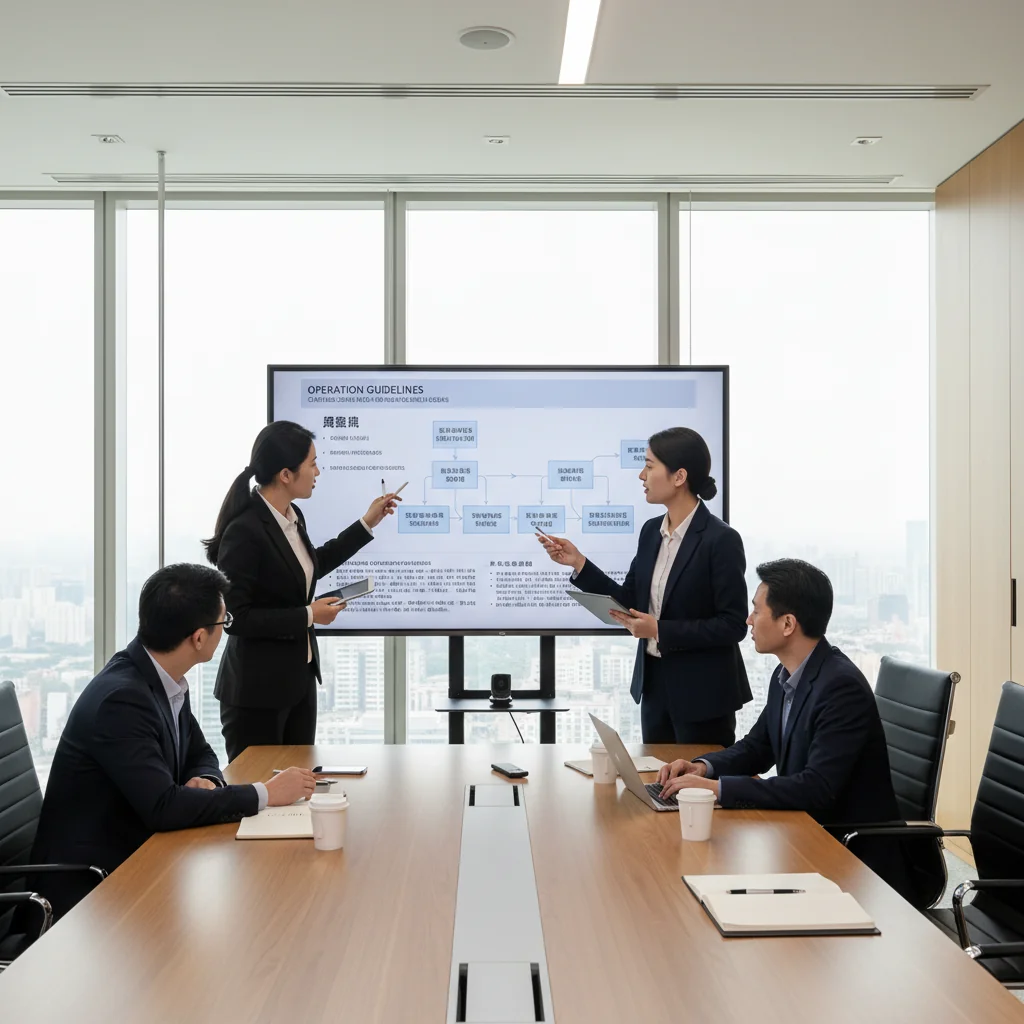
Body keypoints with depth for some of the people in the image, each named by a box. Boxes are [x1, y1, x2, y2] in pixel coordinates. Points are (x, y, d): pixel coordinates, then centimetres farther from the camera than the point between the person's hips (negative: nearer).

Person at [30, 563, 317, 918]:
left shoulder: (165, 678, 1)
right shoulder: (121, 697, -25)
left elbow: (201, 755, 14)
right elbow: (162, 807, -30)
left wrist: (204, 782, -10)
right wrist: (265, 794, -22)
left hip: (136, 853, 8)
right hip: (91, 882, -8)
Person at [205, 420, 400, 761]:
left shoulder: (292, 517, 3)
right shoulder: (244, 531, -21)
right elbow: (234, 616, -21)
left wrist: (367, 524, 20)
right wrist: (308, 616, -17)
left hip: (300, 678, 8)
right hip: (257, 690, -8)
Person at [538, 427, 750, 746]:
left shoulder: (721, 540, -17)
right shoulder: (651, 531, 5)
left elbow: (733, 625, -18)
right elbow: (631, 602, 8)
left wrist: (660, 630, -21)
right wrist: (579, 563, 0)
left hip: (702, 694, -7)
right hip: (654, 683, 7)